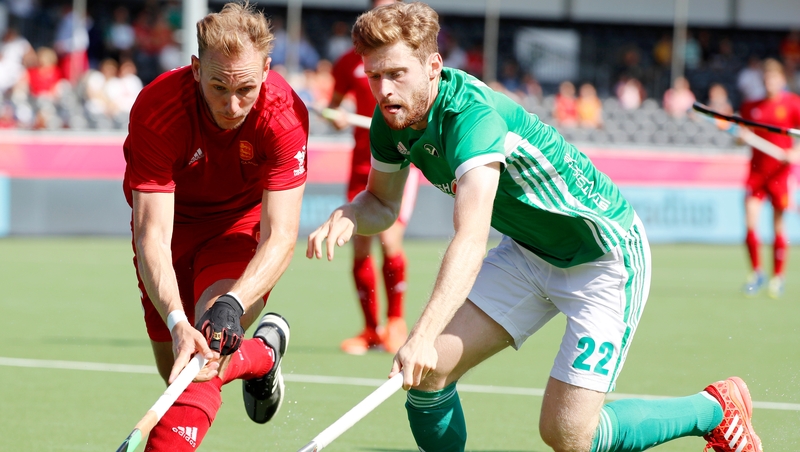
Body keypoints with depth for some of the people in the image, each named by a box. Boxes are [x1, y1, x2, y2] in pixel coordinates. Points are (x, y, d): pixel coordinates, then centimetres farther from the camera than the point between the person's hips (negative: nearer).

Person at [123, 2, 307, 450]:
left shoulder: (286, 114, -33)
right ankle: (262, 355, 40)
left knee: (212, 335, -29)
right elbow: (152, 235, -37)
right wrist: (176, 321, -54)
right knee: (176, 368, 10)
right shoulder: (157, 111, -35)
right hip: (175, 221, 1)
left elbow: (280, 236, -34)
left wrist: (232, 304, -52)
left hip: (243, 221, -1)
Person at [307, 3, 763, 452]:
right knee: (427, 371, -10)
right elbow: (383, 203, 9)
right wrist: (349, 216, -17)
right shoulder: (392, 120, -9)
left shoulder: (472, 114, -34)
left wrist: (423, 336, -56)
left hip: (606, 257, -7)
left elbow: (471, 239, -45)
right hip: (528, 252, 7)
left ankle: (714, 408, 10)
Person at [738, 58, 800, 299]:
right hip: (756, 170, 3)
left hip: (780, 171, -3)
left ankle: (778, 277, 13)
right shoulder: (750, 107, 8)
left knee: (778, 225, 1)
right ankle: (756, 272, 9)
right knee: (750, 223, -7)